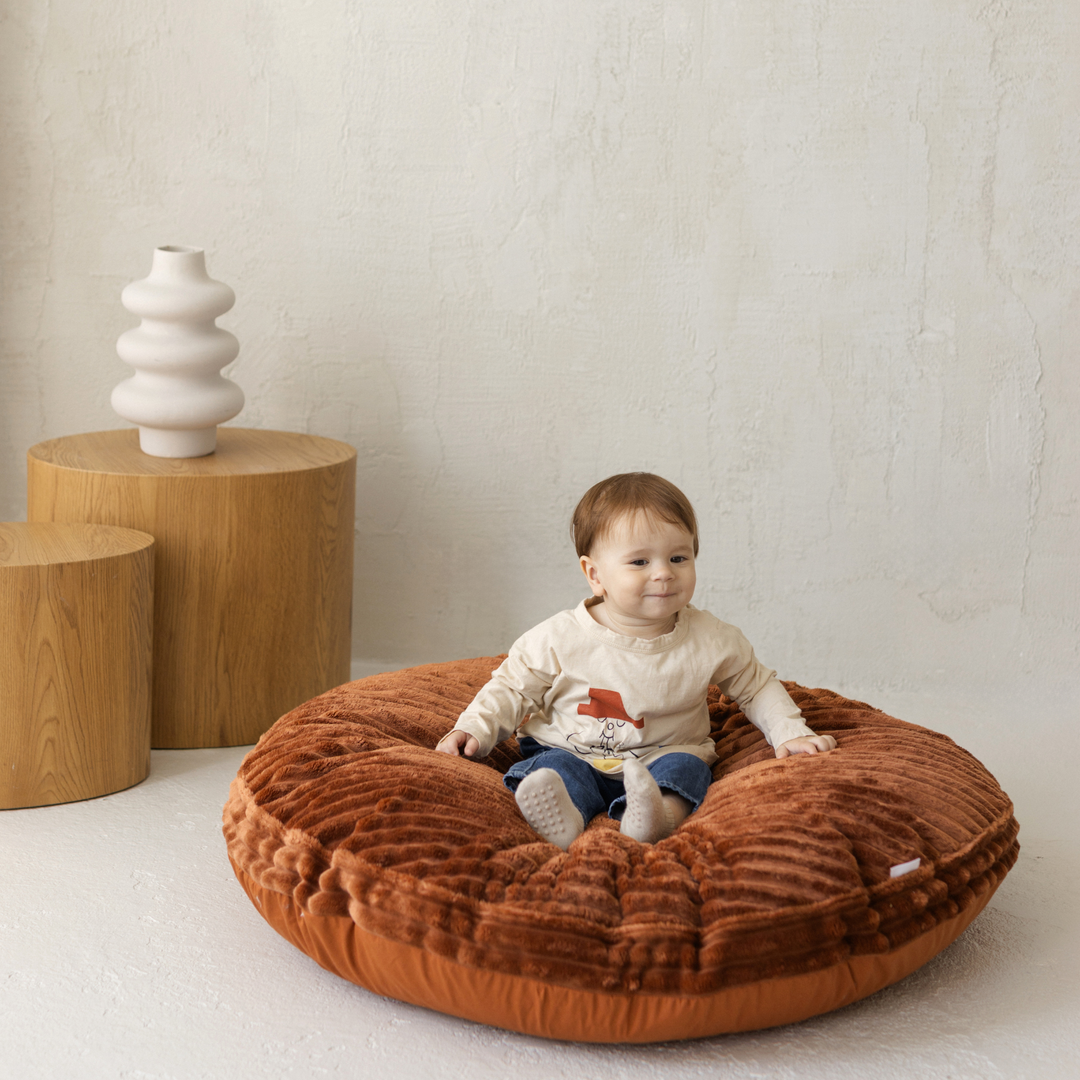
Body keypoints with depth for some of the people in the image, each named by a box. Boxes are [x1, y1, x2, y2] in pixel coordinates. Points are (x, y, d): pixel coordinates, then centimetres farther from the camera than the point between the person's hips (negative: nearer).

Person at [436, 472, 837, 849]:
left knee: (685, 767, -28)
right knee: (552, 767, -29)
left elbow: (756, 686, 13)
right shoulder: (560, 639, -7)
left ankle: (658, 815, -55)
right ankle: (562, 820, -57)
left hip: (664, 757, 1)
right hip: (574, 756, -1)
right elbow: (513, 688, 4)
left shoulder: (711, 641, -2)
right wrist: (475, 729, -9)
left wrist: (790, 733, 2)